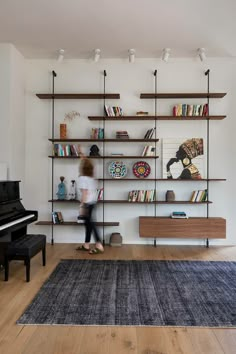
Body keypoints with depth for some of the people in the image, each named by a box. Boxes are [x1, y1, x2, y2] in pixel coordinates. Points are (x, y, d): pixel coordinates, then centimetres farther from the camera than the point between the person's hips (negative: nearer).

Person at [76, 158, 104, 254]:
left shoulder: (82, 178, -13)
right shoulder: (92, 178, 11)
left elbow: (84, 192, -16)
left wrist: (82, 205, -15)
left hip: (87, 203, -8)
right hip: (93, 202, 8)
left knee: (90, 223, -5)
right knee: (88, 223, 13)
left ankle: (99, 246, -4)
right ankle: (86, 245, 23)